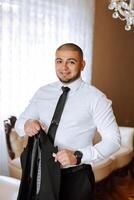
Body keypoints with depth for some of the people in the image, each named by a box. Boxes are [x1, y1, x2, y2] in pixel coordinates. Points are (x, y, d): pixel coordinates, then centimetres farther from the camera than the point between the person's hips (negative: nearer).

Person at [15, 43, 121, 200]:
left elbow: (113, 140, -12)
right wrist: (26, 124, -13)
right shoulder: (42, 93, 3)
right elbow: (19, 123, 11)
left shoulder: (95, 98, -10)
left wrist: (78, 156, -24)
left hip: (77, 177, -3)